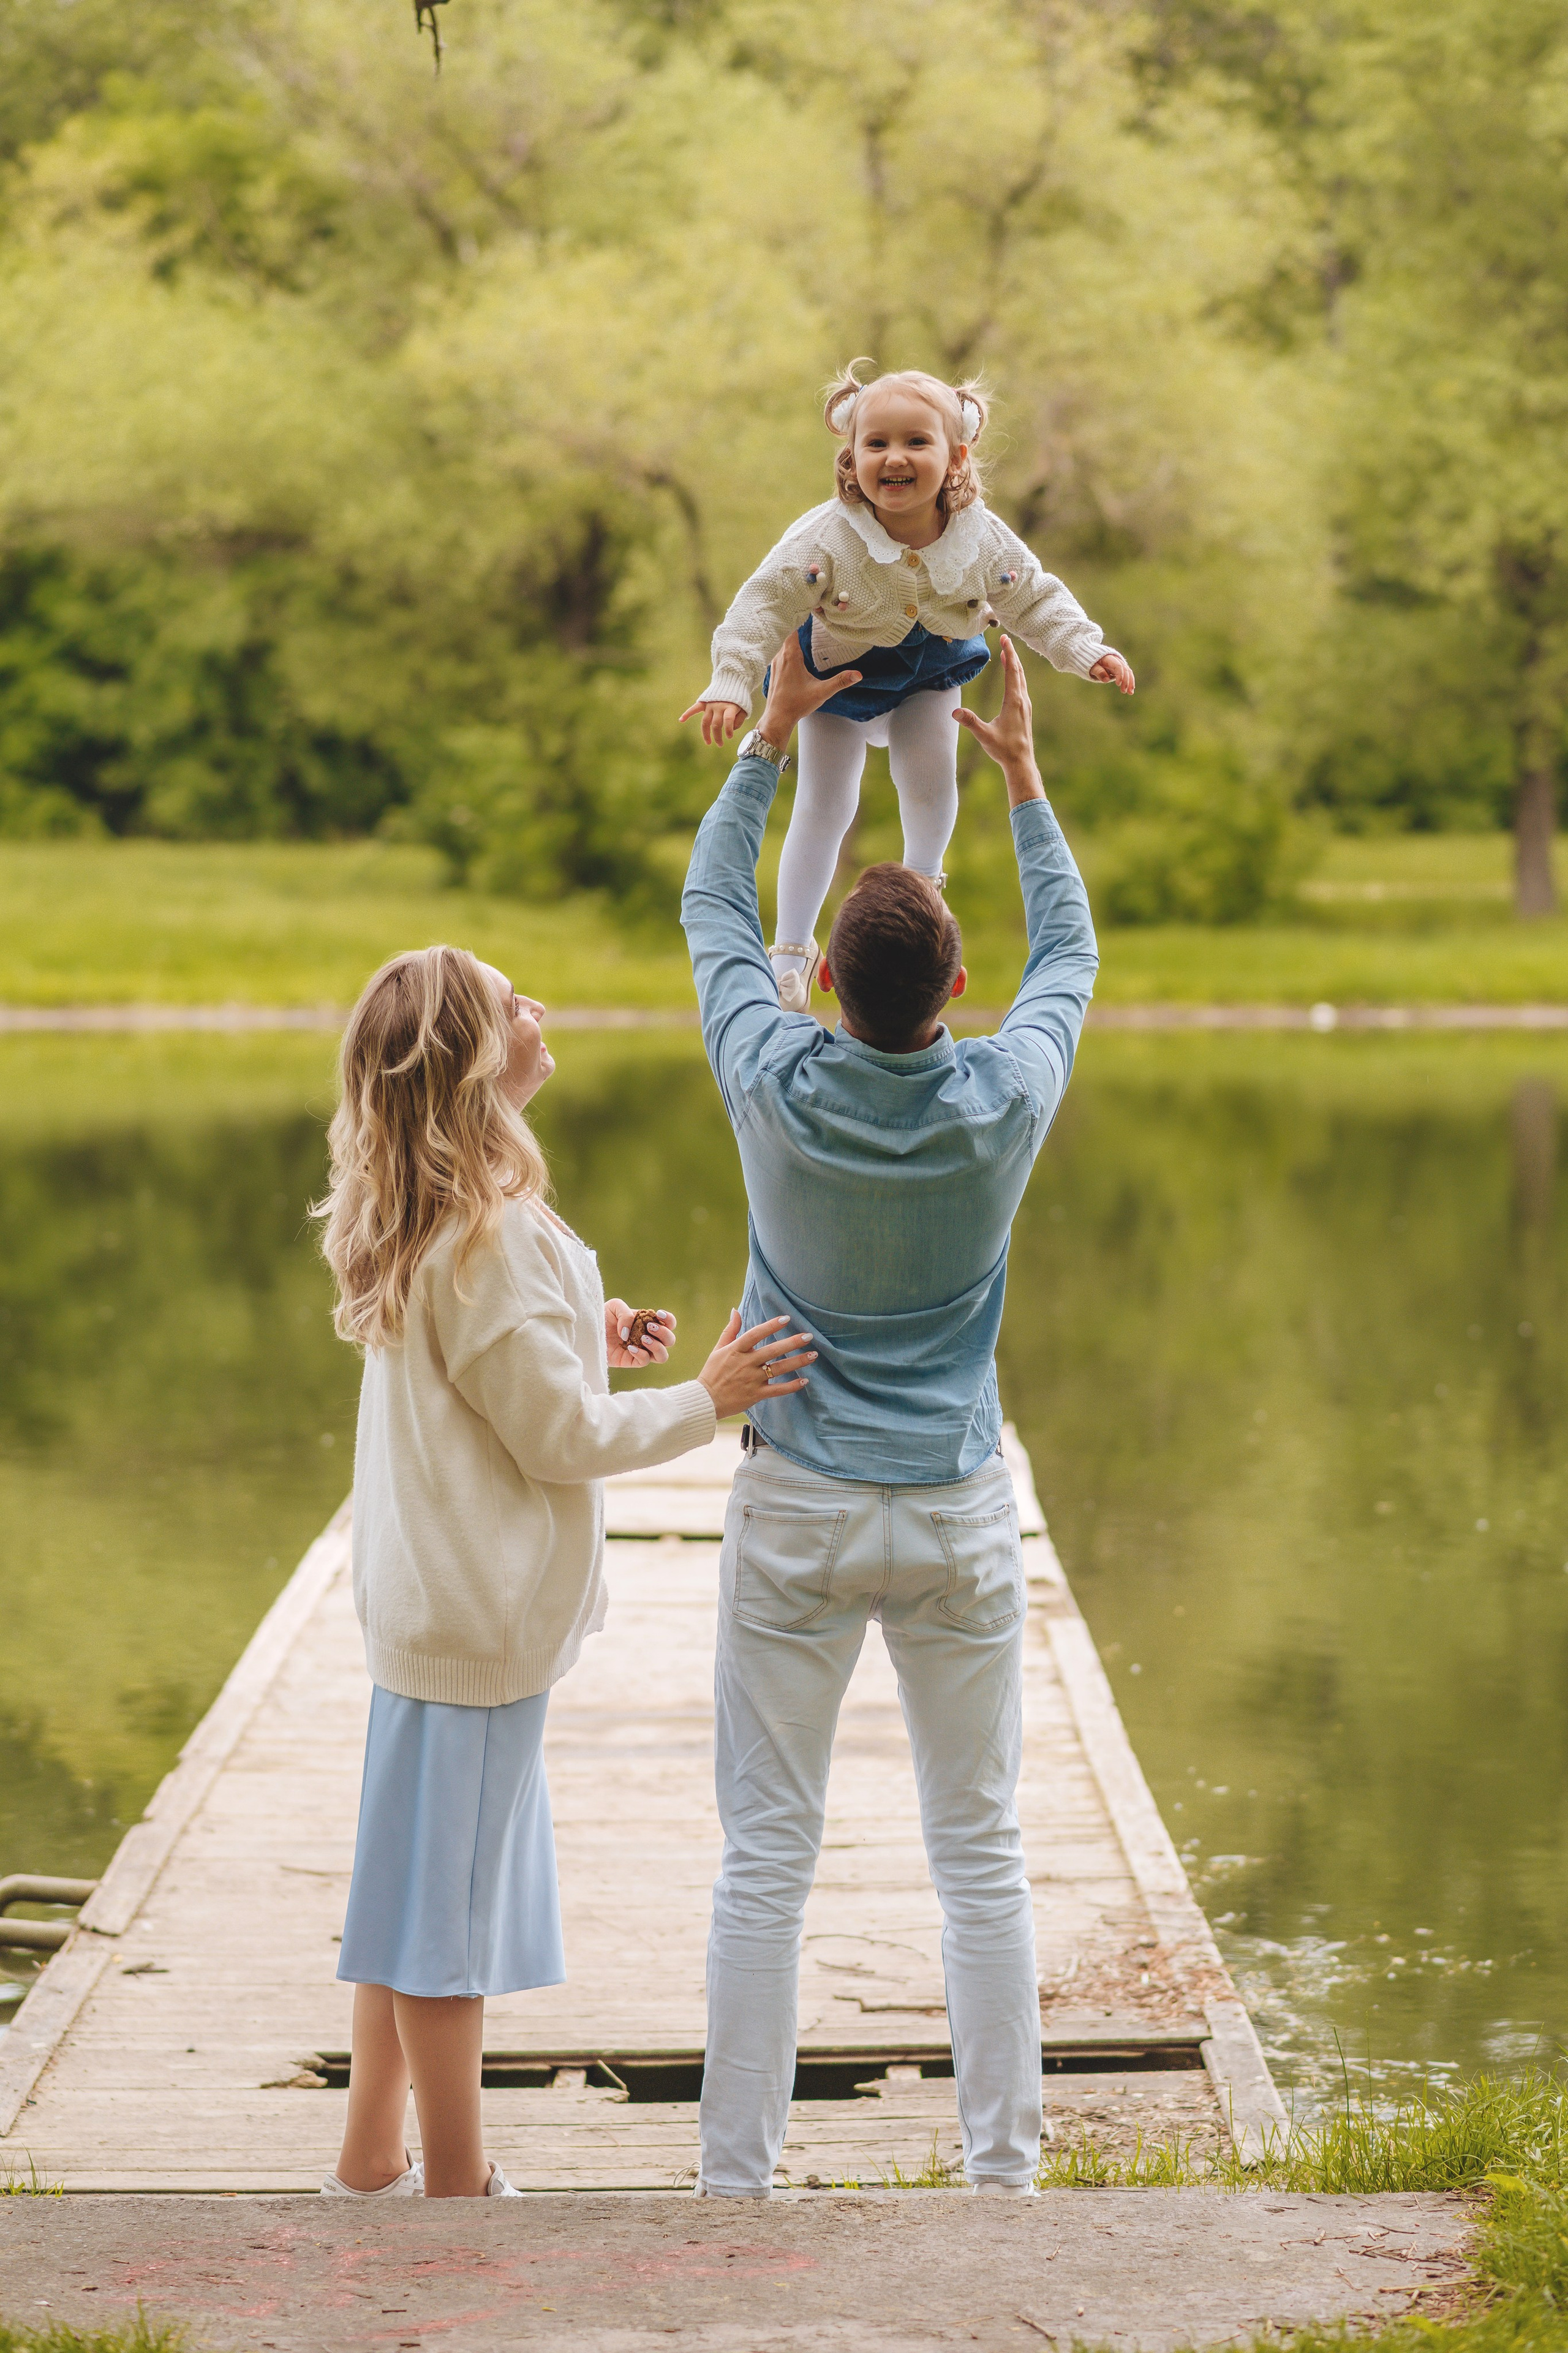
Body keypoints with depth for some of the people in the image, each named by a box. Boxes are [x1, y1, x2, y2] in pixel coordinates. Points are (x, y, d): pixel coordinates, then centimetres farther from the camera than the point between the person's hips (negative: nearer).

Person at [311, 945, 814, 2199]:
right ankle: (456, 2186, 9)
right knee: (449, 1896, 0)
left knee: (412, 1883, 17)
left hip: (427, 1587, 10)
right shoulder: (487, 1236, -23)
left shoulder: (417, 1224, 7)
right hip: (480, 1610, -10)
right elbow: (562, 1437, -18)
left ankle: (371, 2163, 25)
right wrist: (707, 1399, -9)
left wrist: (589, 1338, 12)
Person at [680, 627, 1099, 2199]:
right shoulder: (1006, 1101, -11)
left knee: (765, 1857, 3)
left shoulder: (778, 1088, -12)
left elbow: (713, 911, 7)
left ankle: (736, 2174, 5)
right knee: (982, 1855, 9)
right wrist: (1021, 773, 18)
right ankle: (1002, 2167, 11)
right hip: (957, 1513, 1)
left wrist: (773, 733, 15)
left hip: (797, 1514, 0)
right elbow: (1070, 952, 10)